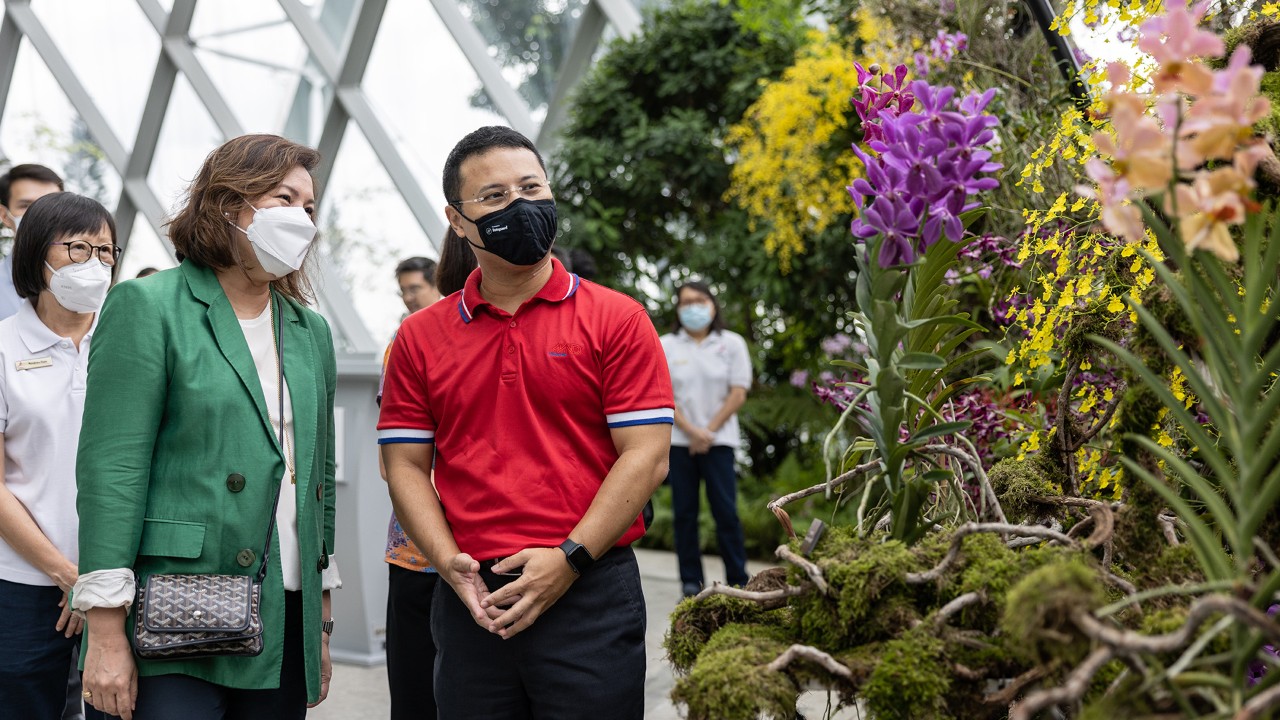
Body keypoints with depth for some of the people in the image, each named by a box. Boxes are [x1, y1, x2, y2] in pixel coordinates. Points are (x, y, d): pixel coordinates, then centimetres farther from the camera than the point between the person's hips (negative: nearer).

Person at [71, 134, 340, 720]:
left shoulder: (311, 330, 13)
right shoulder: (147, 306, -4)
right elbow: (111, 468, -10)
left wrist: (322, 622, 16)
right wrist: (106, 631, -15)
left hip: (285, 627, 6)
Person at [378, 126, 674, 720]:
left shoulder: (617, 320, 1)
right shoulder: (420, 337, 9)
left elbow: (646, 456, -5)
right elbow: (406, 465, 8)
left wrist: (568, 559, -13)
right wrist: (450, 563, -7)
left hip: (590, 596, -2)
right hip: (470, 605, 3)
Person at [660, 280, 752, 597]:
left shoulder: (732, 343, 4)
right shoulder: (666, 345, 6)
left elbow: (738, 394, -1)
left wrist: (709, 431, -8)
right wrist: (692, 431, -11)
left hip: (719, 438, -1)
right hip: (679, 440, 1)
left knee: (726, 510, -4)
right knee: (684, 511, 3)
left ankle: (738, 581, 2)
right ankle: (690, 581, 10)